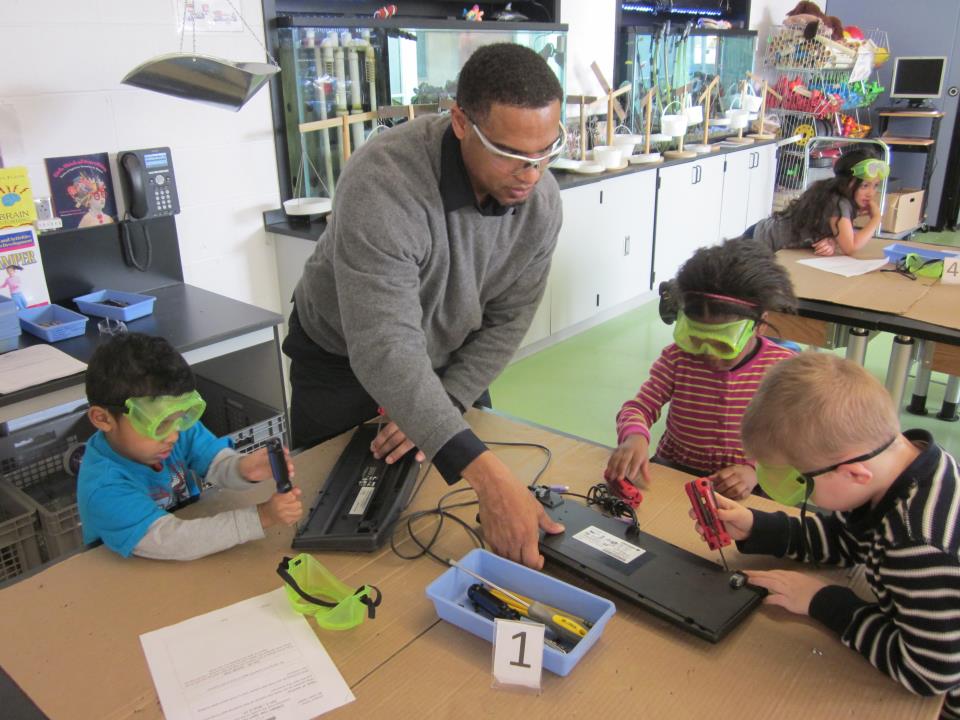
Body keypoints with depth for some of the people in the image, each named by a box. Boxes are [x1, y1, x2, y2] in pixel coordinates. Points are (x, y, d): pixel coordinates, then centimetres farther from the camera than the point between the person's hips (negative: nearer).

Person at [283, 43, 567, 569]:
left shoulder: (541, 199, -20)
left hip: (451, 359, 5)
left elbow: (506, 320, -8)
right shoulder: (383, 181, -39)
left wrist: (443, 404, -18)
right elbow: (385, 350, -45)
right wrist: (487, 475, -53)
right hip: (343, 361, -4)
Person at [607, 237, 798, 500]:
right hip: (674, 474, 1)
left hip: (744, 489, -1)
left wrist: (758, 471, -25)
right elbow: (640, 407, -3)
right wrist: (634, 436, -26)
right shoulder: (677, 357, -3)